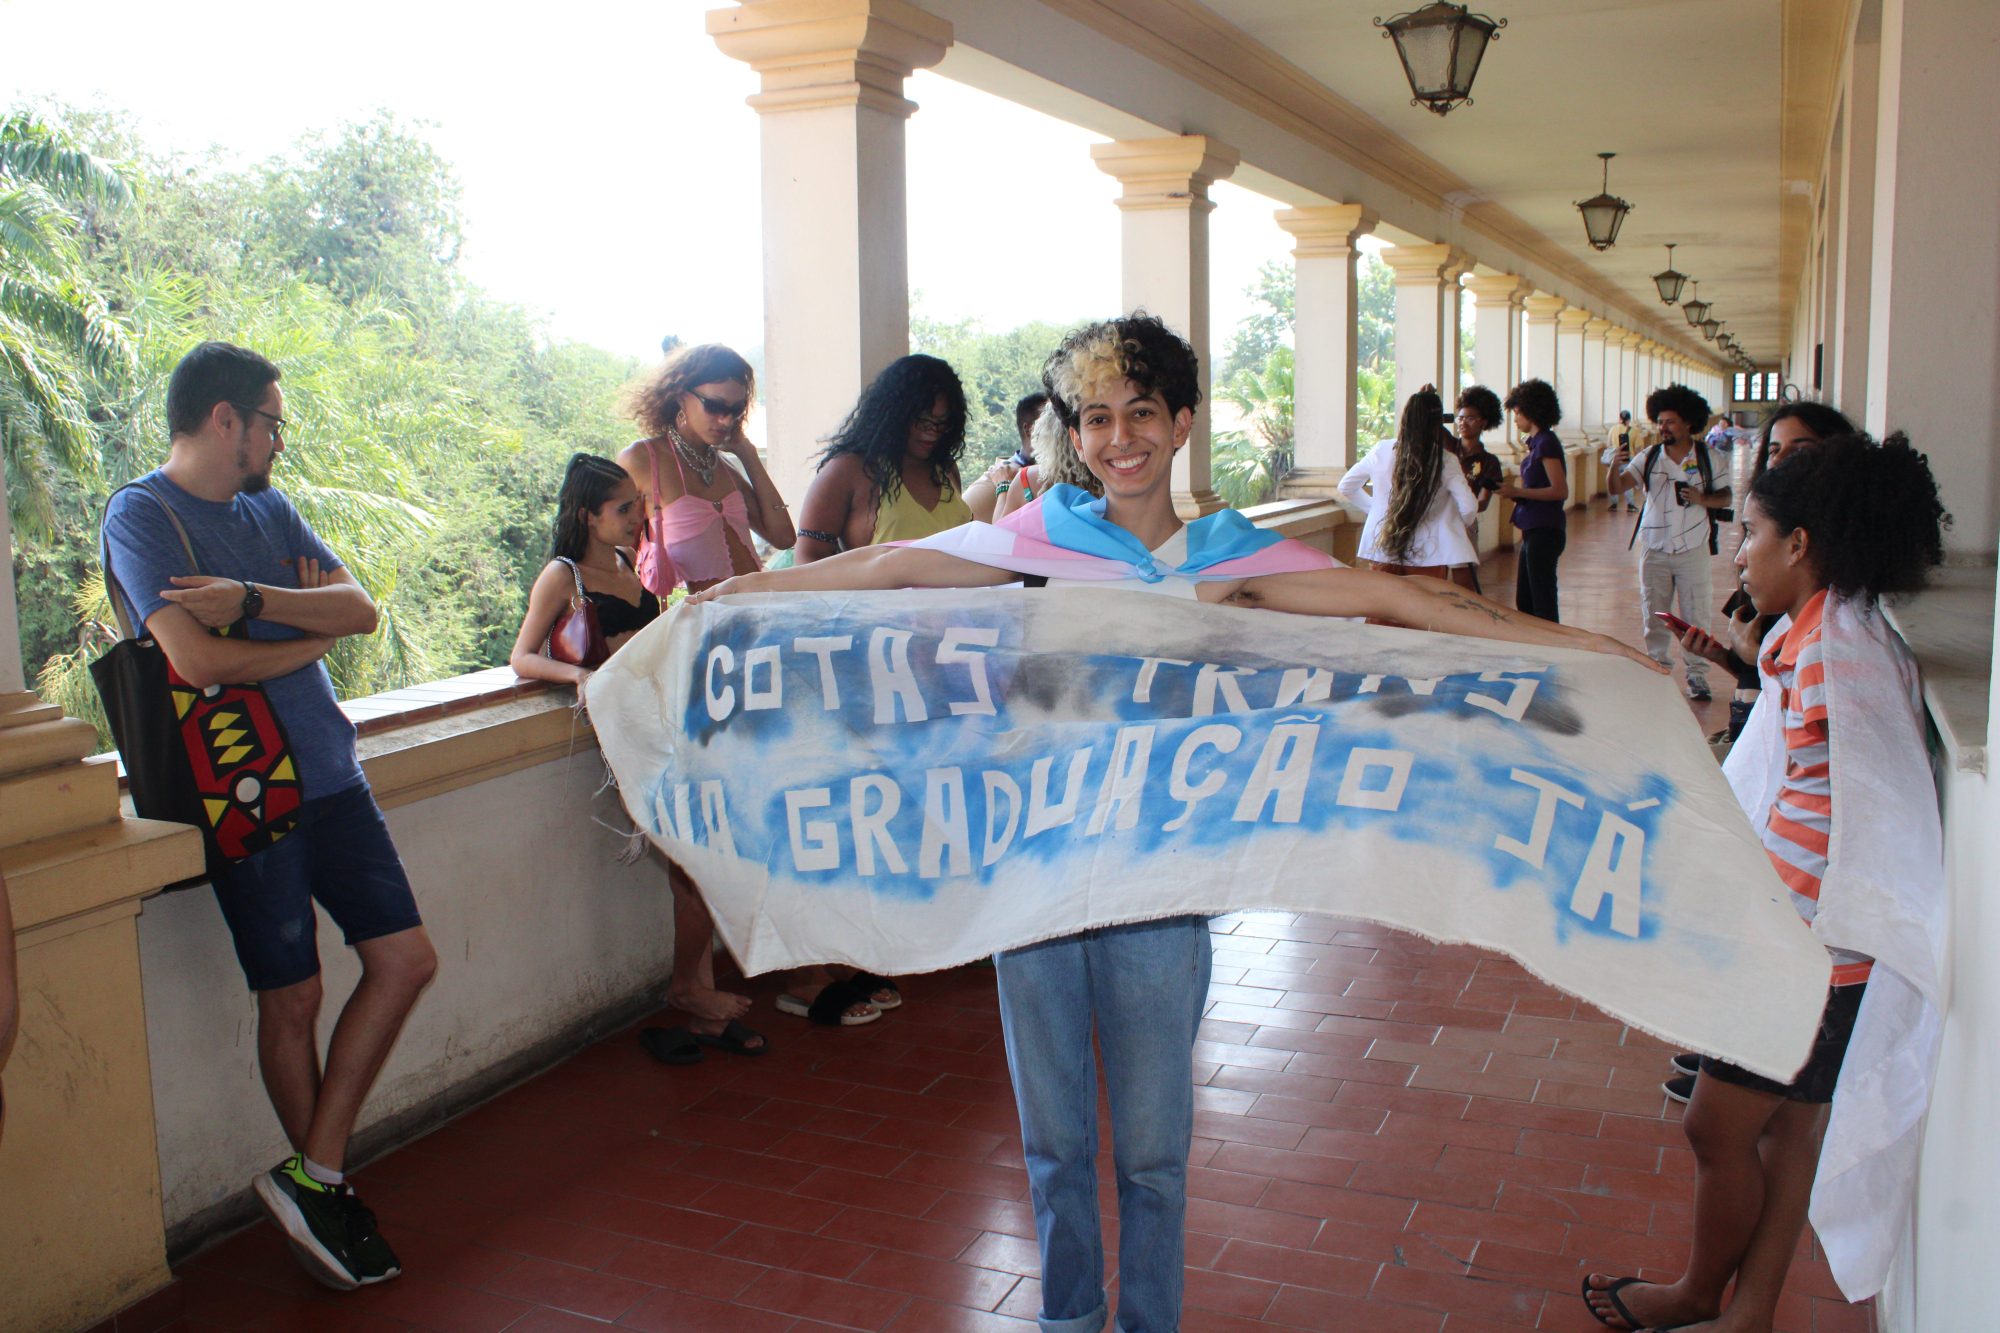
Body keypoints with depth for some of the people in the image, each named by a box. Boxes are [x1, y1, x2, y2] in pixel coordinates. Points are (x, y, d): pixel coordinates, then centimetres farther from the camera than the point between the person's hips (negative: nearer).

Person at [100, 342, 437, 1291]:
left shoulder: (271, 511, 15)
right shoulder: (140, 516, -7)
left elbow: (362, 610, 2)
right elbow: (199, 660, -20)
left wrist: (250, 598, -15)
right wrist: (311, 632, -4)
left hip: (331, 776, 7)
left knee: (406, 960, 3)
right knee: (292, 999, 3)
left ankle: (312, 1175, 12)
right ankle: (325, 1188, 21)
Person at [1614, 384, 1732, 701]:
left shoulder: (1706, 457, -1)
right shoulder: (1649, 457, 1)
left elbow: (1725, 498, 3)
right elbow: (1618, 485, -10)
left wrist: (1702, 499, -17)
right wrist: (1615, 467, -31)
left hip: (1692, 548, -2)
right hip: (1654, 548, 2)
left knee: (1695, 614, 1)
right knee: (1653, 615, 9)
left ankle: (1697, 674, 10)